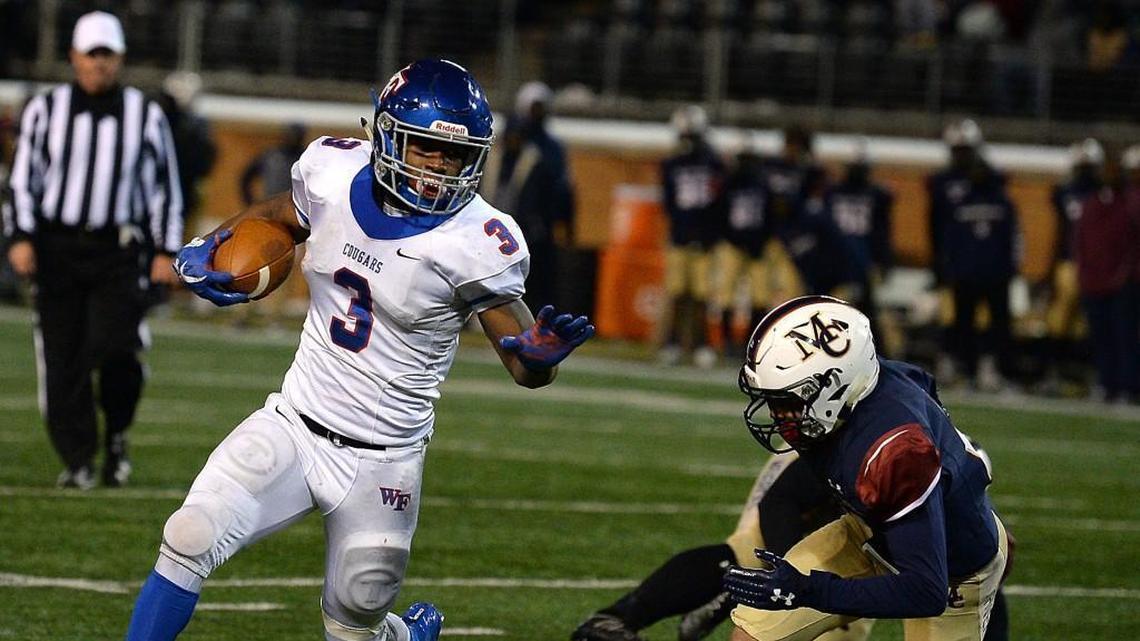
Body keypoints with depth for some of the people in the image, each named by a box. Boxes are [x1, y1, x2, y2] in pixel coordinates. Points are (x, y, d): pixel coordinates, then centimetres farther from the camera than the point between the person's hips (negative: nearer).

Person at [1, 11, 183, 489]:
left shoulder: (145, 117, 6)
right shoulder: (45, 111, 6)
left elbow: (165, 187, 10)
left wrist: (165, 251, 3)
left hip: (118, 252, -1)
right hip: (57, 248, 1)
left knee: (115, 349, -18)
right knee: (62, 363, -1)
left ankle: (116, 435, 8)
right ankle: (77, 459, 10)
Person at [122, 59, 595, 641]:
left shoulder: (475, 243, -18)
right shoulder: (333, 176, -6)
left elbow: (524, 369, -12)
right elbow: (277, 216, 18)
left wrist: (540, 355, -35)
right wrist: (207, 248, 2)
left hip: (380, 461, -3)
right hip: (292, 425, 3)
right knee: (188, 542, -14)